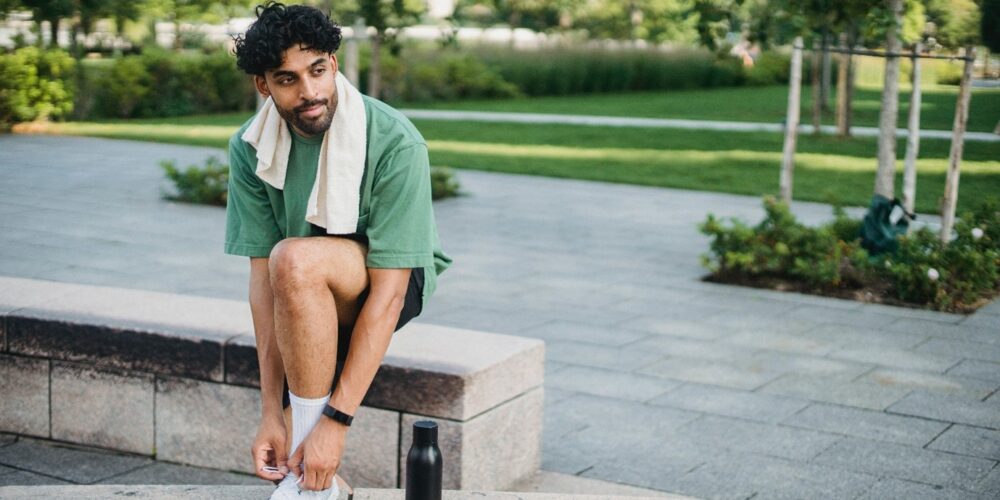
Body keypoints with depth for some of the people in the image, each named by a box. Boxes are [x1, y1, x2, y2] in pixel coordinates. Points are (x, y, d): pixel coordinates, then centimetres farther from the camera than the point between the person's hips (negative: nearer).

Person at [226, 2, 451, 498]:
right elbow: (262, 277, -14)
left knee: (296, 259, -37)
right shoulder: (249, 150, -13)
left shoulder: (395, 142, -27)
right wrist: (271, 413, -21)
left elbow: (387, 291, -29)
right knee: (277, 454, -14)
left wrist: (336, 420, -32)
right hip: (308, 304, 5)